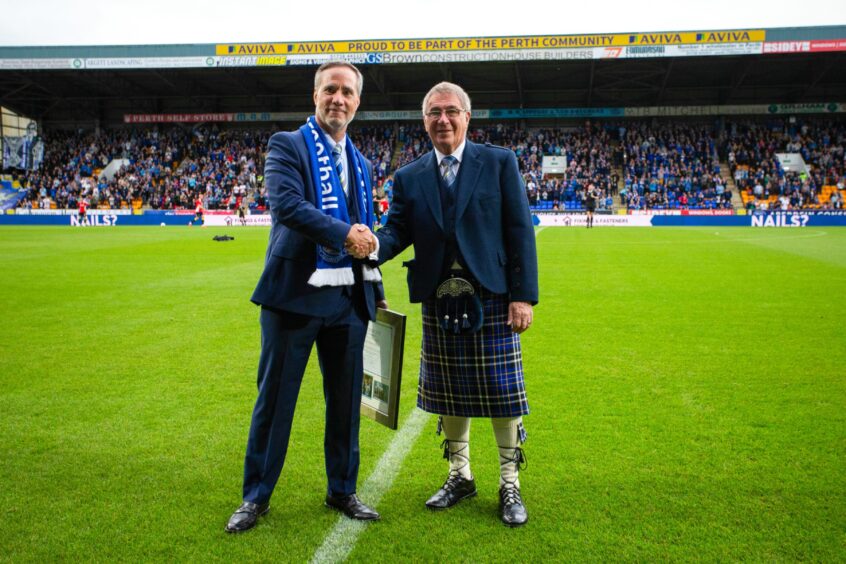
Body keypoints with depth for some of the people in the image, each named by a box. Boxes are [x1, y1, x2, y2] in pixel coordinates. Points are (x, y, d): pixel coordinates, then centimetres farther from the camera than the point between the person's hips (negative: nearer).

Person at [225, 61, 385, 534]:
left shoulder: (360, 163, 16)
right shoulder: (287, 145, -1)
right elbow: (287, 203, -18)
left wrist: (377, 294, 18)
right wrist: (344, 234, -21)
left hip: (349, 299, 5)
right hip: (295, 293, -5)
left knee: (346, 399, 12)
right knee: (275, 398, 5)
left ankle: (342, 490, 30)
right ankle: (257, 496, 22)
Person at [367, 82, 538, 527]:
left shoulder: (500, 162, 1)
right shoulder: (409, 177, 9)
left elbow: (520, 231, -3)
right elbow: (397, 230, 1)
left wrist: (524, 295, -10)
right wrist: (371, 247, -23)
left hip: (492, 300, -3)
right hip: (439, 303, 3)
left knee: (503, 397, 4)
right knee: (449, 397, 13)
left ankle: (509, 484, 21)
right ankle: (459, 476, 32)